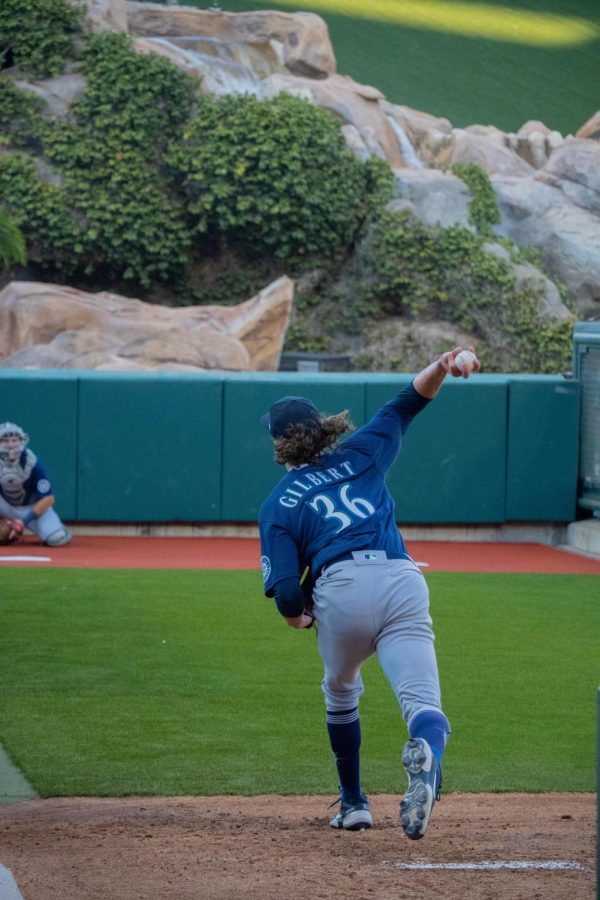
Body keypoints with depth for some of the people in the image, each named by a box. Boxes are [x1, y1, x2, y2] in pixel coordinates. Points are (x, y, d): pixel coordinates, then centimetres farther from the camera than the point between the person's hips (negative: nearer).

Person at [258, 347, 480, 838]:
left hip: (341, 589, -1)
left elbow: (287, 593, 5)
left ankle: (354, 804, 31)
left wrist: (300, 616, 26)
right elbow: (409, 401, 25)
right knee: (422, 700, -12)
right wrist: (442, 367, 6)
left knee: (341, 692, 29)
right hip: (403, 583, 1)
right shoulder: (360, 455, 23)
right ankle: (427, 754, -47)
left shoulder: (277, 505, 15)